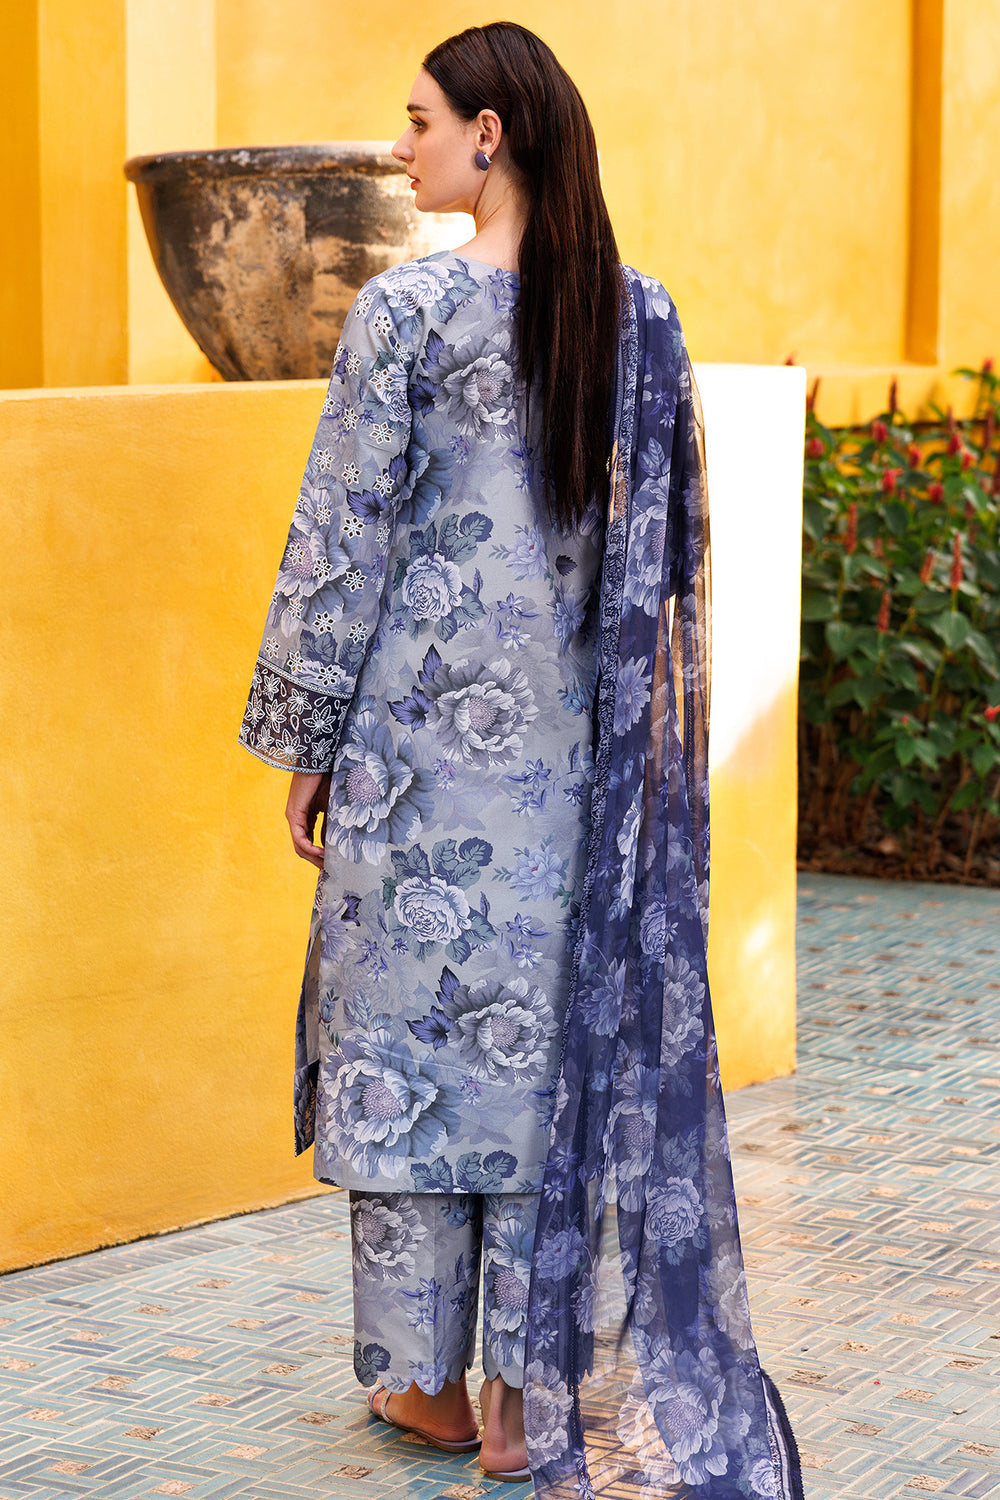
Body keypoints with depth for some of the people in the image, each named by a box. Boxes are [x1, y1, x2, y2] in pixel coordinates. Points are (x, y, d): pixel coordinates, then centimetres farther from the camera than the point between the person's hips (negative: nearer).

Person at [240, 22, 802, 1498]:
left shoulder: (405, 311, -12)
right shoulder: (643, 315, 3)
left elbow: (345, 543, -9)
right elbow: (673, 549, 7)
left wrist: (306, 743, -1)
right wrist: (647, 732, 16)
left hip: (426, 720, -4)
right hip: (576, 740, 5)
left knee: (414, 1026, 7)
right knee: (557, 1035, 10)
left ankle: (427, 1378, 17)